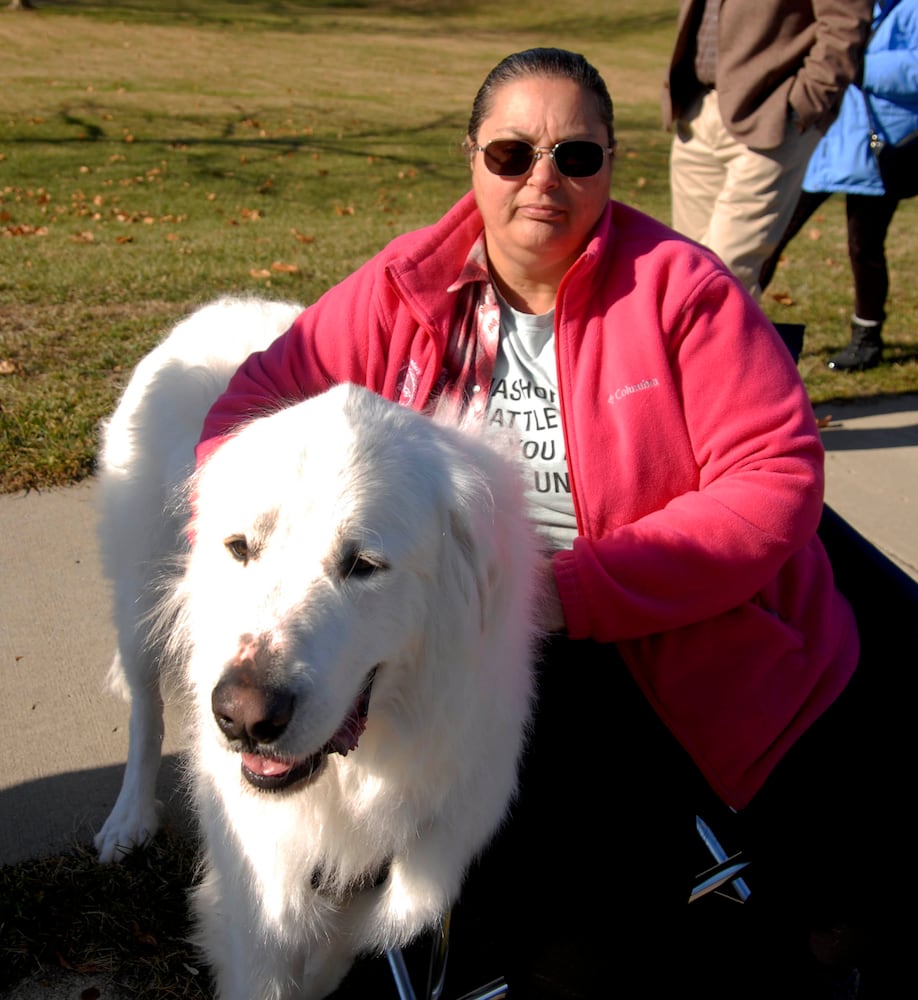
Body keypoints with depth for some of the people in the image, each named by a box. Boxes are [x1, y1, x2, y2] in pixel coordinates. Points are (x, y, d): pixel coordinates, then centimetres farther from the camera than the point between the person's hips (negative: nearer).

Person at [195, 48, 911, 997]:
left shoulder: (682, 287, -6)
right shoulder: (407, 289, 2)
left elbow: (776, 480, -13)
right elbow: (261, 398, 4)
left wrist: (574, 590, -22)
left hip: (695, 638, 0)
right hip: (492, 647, 1)